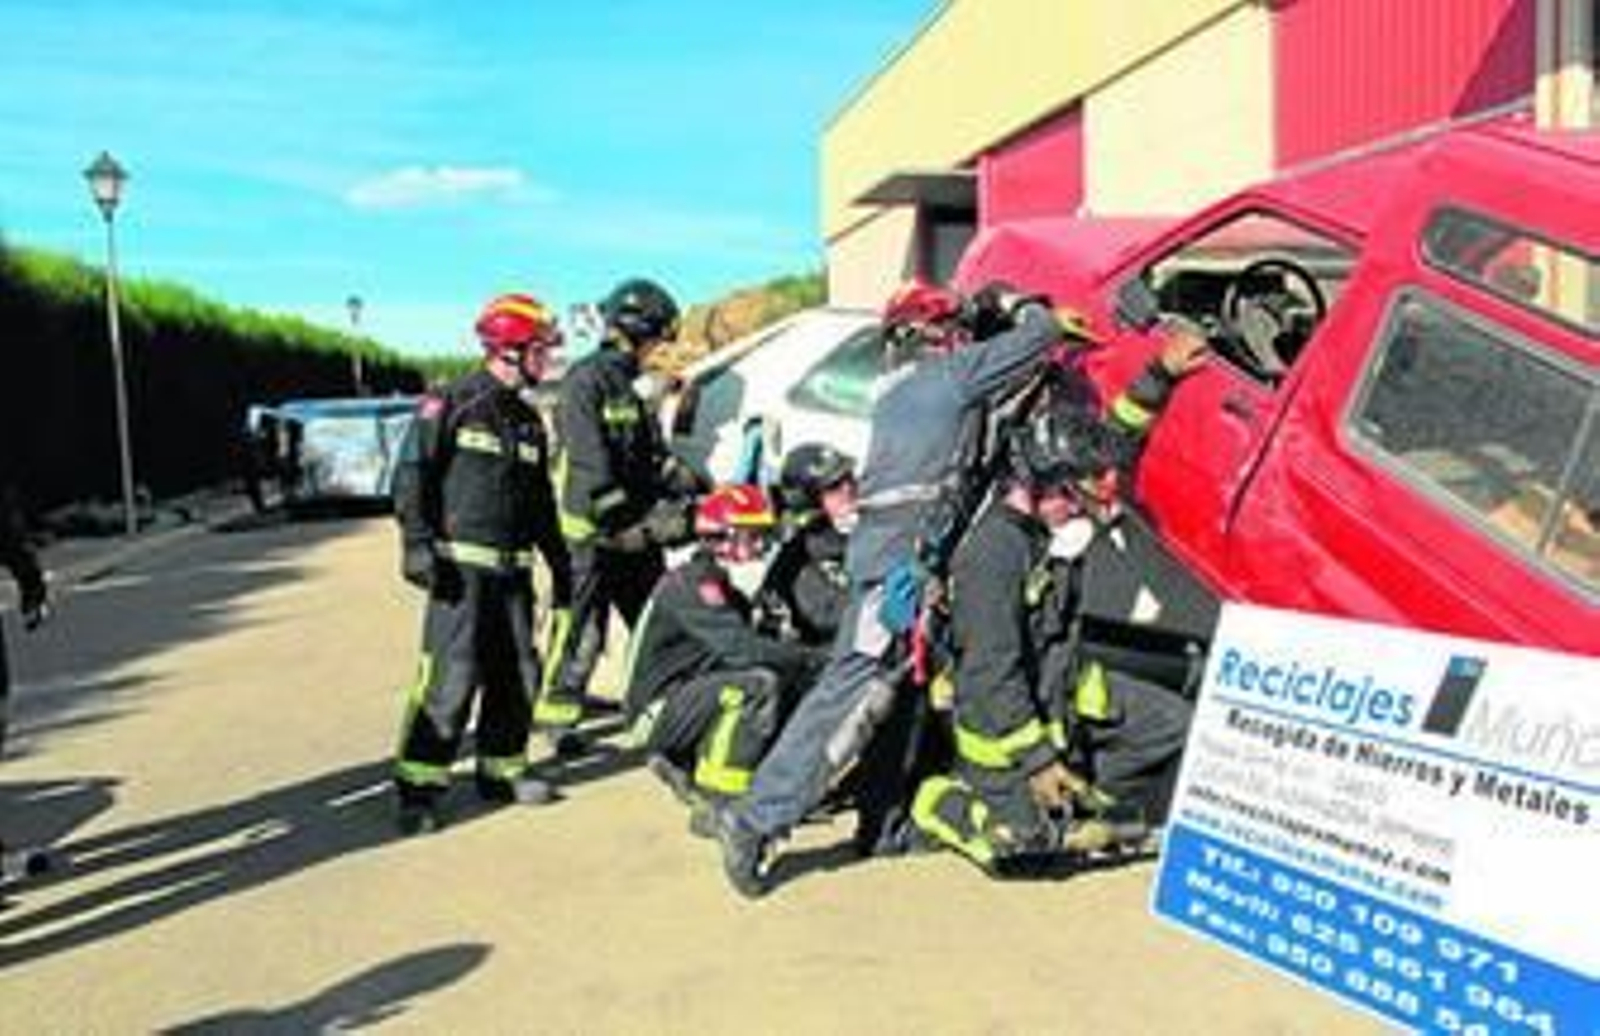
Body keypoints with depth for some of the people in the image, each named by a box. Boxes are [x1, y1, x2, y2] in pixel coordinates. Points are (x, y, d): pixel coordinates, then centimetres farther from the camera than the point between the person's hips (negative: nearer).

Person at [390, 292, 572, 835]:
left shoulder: (528, 420, 17)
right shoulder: (451, 404, -5)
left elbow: (541, 501, 24)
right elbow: (412, 476, -9)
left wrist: (560, 566, 23)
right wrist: (418, 544, -18)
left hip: (513, 567, 7)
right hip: (461, 565, -7)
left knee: (518, 673, 9)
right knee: (452, 676, -12)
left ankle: (501, 770, 25)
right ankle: (418, 787, -3)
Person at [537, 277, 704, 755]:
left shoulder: (628, 385, 19)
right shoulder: (586, 380, -10)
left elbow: (653, 455, 22)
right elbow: (590, 463, -18)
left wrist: (691, 485, 10)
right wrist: (616, 515, -20)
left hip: (639, 531, 9)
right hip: (591, 531, -9)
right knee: (581, 630, -5)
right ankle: (556, 715, 5)